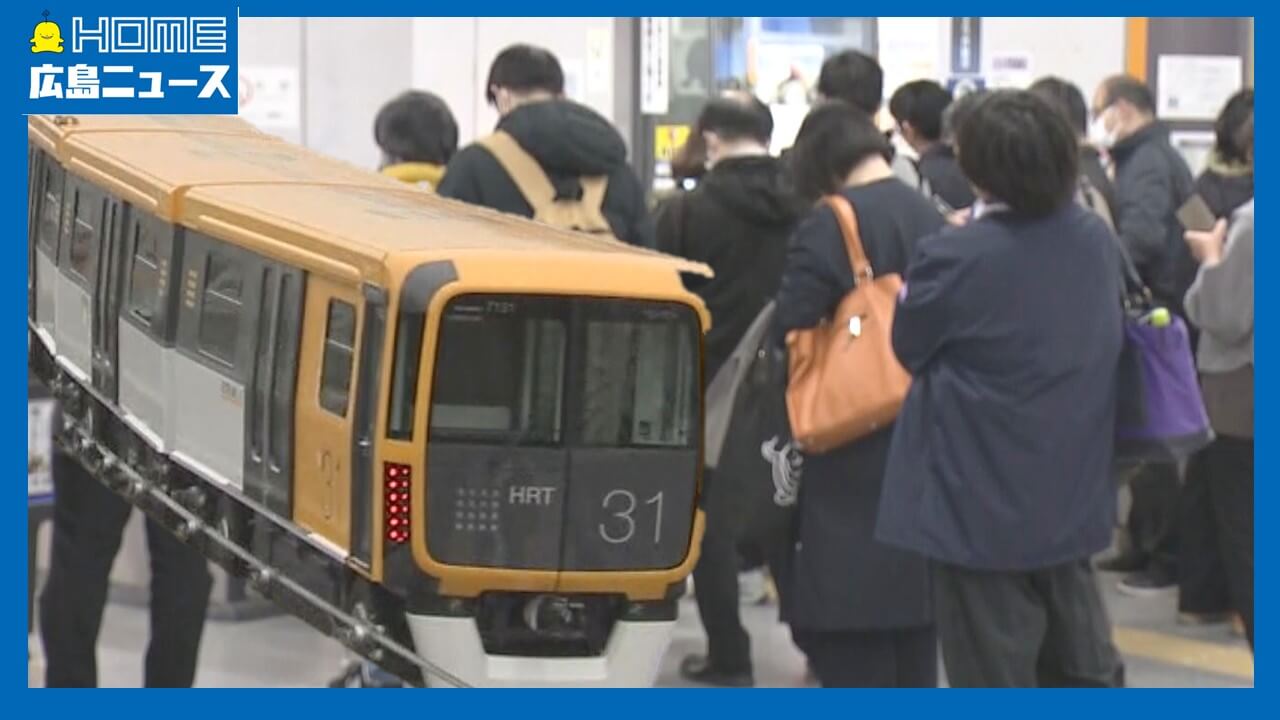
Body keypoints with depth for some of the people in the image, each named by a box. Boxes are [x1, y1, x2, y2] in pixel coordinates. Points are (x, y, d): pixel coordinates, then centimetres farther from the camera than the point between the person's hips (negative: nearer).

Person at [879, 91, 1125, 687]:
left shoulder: (956, 258, -21)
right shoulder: (1096, 240, -2)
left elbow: (909, 347, -7)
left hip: (982, 504, -6)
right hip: (1072, 493, 6)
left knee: (996, 680, 3)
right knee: (1083, 668, 18)